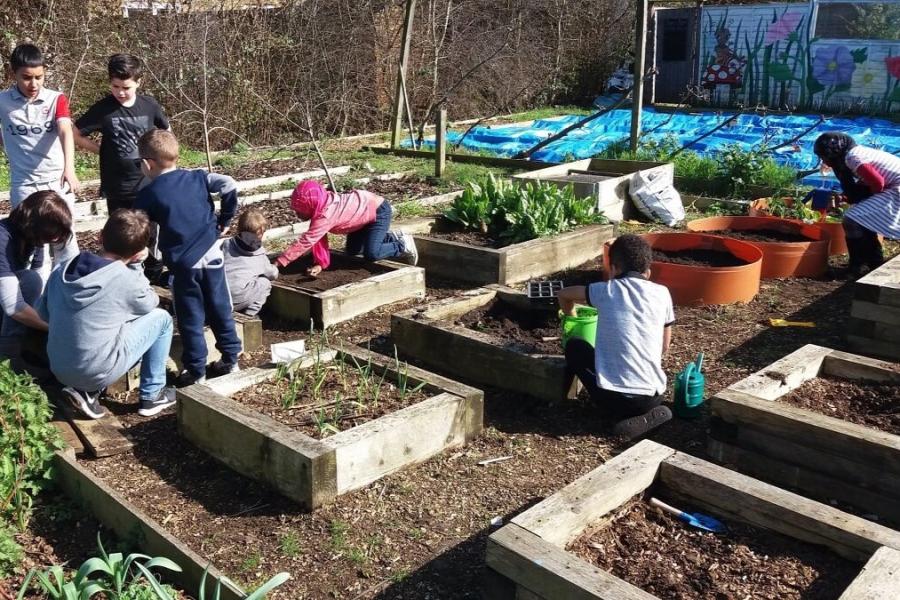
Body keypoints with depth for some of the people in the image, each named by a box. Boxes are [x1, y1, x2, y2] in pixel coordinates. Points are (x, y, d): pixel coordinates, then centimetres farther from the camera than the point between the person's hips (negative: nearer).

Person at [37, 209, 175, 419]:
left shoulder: (63, 270, 0)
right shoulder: (127, 280, -16)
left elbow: (43, 313, 14)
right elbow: (150, 304, 5)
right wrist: (135, 265, 7)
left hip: (59, 370, 6)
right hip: (97, 372, -6)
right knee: (161, 318, 9)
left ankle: (87, 391, 13)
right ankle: (152, 396, 15)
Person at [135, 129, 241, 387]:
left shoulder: (148, 195, -3)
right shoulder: (197, 177, 5)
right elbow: (230, 186, -2)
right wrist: (223, 221, 7)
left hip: (184, 263, -4)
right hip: (212, 254, 4)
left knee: (191, 319, 6)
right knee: (221, 310, 15)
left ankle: (196, 371, 12)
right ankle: (231, 359, 23)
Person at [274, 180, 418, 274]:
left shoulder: (326, 215, -36)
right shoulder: (320, 205, -10)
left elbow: (305, 242, -38)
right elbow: (319, 239, -5)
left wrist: (277, 263, -36)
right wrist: (320, 263, -17)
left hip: (378, 210, -10)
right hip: (363, 208, 10)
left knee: (371, 254, -22)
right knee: (352, 251, 15)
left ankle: (403, 245, 4)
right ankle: (393, 237, 27)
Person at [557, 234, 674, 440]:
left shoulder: (607, 290, 2)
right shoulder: (662, 293, 6)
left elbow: (564, 295, 20)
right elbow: (664, 347, 15)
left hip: (614, 397, -3)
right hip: (652, 397, 4)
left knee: (574, 347, 19)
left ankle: (620, 413, 7)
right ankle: (648, 415, 6)